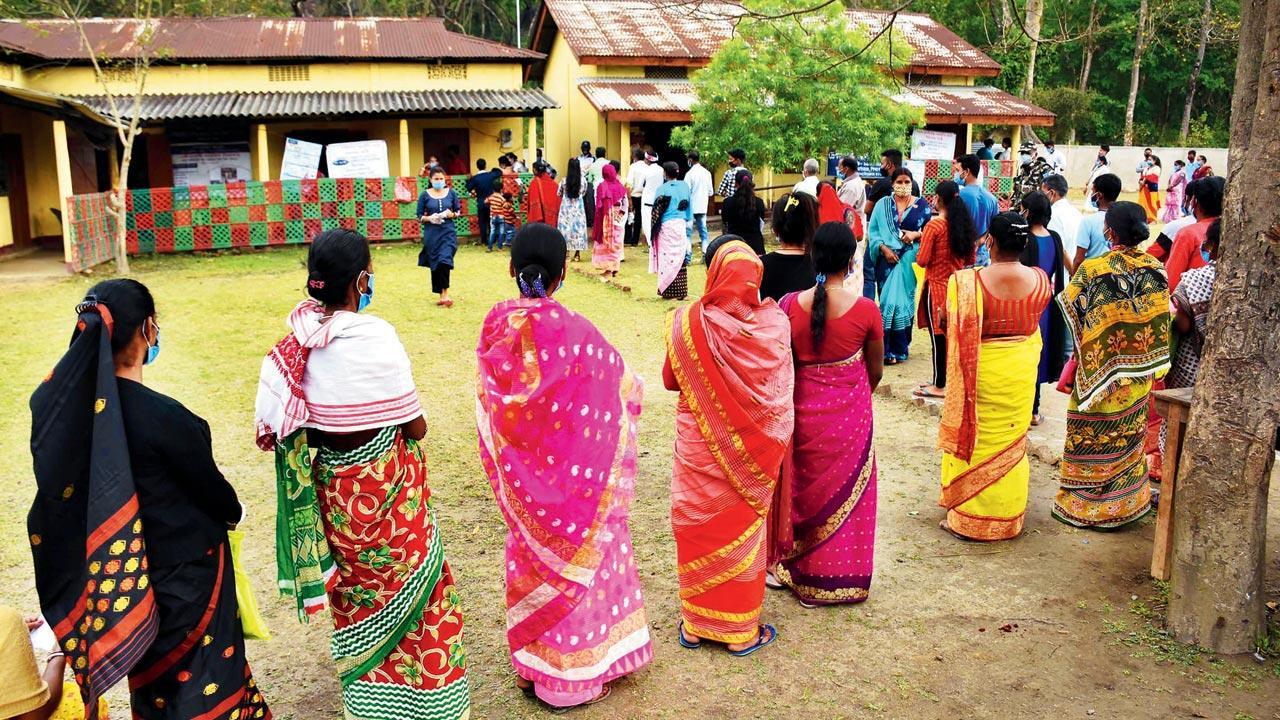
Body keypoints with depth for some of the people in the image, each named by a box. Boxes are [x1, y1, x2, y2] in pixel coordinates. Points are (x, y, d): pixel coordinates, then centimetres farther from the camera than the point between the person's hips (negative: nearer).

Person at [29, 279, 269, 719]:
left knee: (154, 669, 27)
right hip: (183, 568, -6)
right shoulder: (163, 417, -29)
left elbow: (61, 485, 0)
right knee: (200, 677, 14)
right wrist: (234, 513, 8)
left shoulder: (61, 403, -11)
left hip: (106, 567, 6)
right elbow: (209, 486, -14)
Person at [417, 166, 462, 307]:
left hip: (448, 232, -1)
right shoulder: (425, 195, 0)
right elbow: (419, 216, 3)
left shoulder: (451, 192, 4)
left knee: (445, 261, -15)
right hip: (432, 233, 1)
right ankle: (442, 295, 18)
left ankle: (444, 294, -8)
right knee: (435, 264, 6)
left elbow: (458, 210, 10)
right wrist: (429, 218, -16)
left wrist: (451, 214, -10)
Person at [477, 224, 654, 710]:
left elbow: (490, 403, 2)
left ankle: (531, 664, 35)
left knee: (530, 557, 20)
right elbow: (624, 387, -11)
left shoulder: (496, 326, -9)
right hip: (569, 471, -4)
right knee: (573, 558, 12)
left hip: (519, 473, 4)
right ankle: (572, 675, 26)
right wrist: (632, 390, 12)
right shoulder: (572, 331, -23)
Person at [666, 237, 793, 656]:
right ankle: (742, 630, 27)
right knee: (744, 532, 15)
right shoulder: (774, 323, -13)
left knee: (701, 531, 16)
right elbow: (782, 390, -4)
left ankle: (696, 625, 29)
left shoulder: (689, 322, -16)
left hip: (700, 447, 0)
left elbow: (670, 379, -2)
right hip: (752, 450, 1)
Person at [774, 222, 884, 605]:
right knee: (845, 493, 15)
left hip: (803, 411, 1)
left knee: (806, 488, 20)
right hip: (850, 415, -1)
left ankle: (800, 571, 34)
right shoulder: (866, 310, -15)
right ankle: (841, 577, 29)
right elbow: (876, 370, -2)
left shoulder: (789, 305, -13)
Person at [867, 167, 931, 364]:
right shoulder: (882, 205, 5)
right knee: (887, 300, -2)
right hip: (887, 259, 0)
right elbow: (873, 232, 2)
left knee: (904, 299, -1)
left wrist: (916, 234, -11)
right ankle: (888, 349, 3)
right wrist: (884, 249, -12)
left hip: (910, 259, 0)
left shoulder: (922, 204, 6)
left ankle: (899, 348, 9)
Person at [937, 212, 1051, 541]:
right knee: (1012, 443, 17)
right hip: (1021, 371, 4)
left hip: (979, 371, -3)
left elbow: (955, 328, -11)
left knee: (976, 440, 10)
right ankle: (1008, 518, 30)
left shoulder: (968, 282, -21)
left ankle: (967, 519, 18)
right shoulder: (1040, 280, -8)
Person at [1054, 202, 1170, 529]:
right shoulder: (1155, 269, -4)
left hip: (1099, 369, -5)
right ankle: (1124, 502, 30)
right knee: (1128, 437, 18)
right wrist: (1145, 360, 11)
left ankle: (1080, 504, 17)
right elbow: (1163, 318, 2)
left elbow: (1069, 310, -11)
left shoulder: (1092, 269, -19)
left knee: (1089, 439, 8)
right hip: (1138, 374, 5)